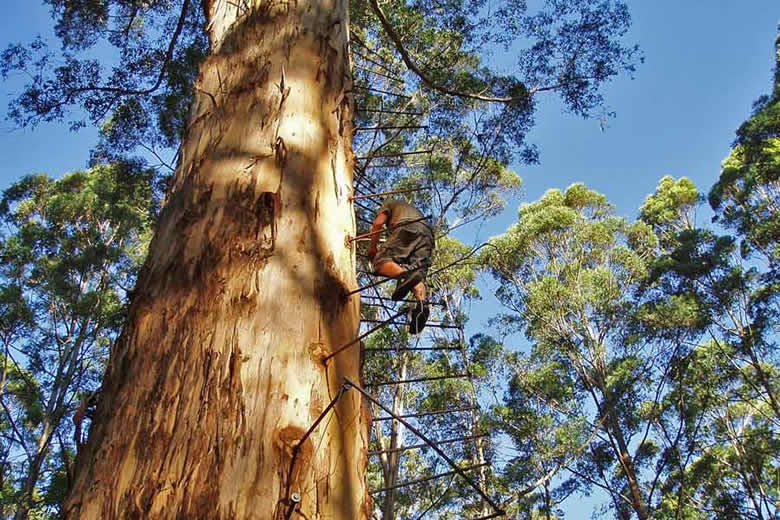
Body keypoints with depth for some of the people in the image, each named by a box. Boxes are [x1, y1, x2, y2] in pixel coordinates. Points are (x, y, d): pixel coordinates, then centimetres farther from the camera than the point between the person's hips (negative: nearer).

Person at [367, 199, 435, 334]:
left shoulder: (389, 204, 29)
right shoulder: (411, 208, 47)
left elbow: (378, 223, 9)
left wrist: (372, 247, 17)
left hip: (407, 228, -6)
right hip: (427, 234, 6)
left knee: (380, 260, -13)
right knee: (419, 273, -6)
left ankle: (404, 274, -45)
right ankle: (422, 302, -38)